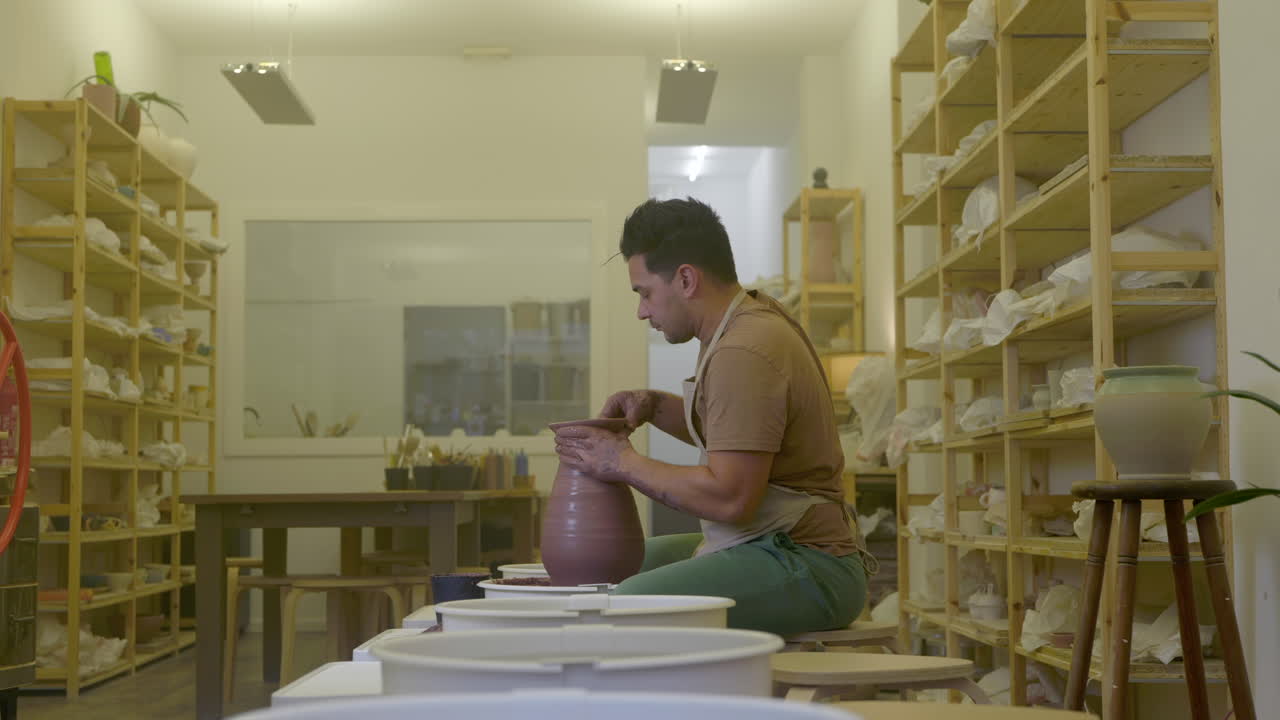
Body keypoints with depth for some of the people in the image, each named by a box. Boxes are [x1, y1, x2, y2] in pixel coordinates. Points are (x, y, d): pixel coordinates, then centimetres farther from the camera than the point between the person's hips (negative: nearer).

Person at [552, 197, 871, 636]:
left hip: (804, 570, -11)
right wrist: (654, 407, 10)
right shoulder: (752, 316, 12)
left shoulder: (743, 354, -20)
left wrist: (624, 463, -13)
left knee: (625, 611, -29)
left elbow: (729, 497, -25)